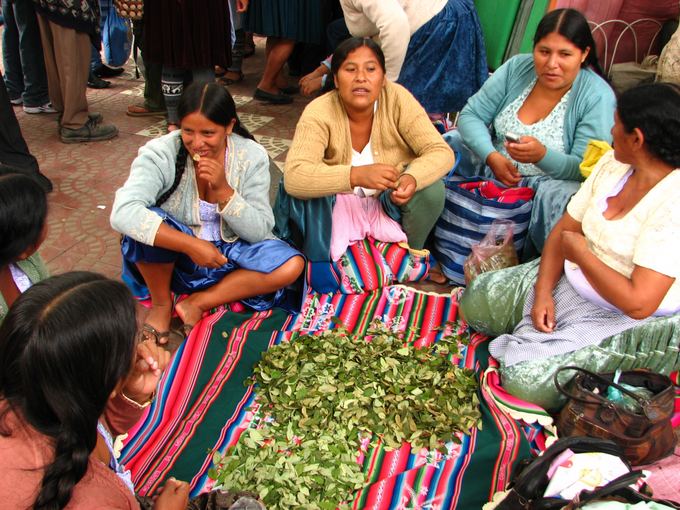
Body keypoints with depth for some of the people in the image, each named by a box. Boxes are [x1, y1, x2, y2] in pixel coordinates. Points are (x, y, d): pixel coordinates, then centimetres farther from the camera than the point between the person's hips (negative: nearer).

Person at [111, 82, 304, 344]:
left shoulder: (251, 156, -13)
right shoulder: (160, 153, -19)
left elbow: (259, 232, -14)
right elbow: (122, 213, -34)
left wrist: (223, 190, -29)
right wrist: (191, 245, -39)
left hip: (228, 253, 2)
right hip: (174, 254, -1)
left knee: (292, 266, -22)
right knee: (147, 220, -33)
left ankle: (197, 303, -12)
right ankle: (161, 304, -6)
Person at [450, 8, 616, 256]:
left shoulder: (597, 97, -15)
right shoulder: (517, 67, -4)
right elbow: (471, 115, -4)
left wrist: (542, 155, -39)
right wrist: (492, 156, -21)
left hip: (553, 178, -4)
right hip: (493, 161, 5)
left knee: (560, 198, -38)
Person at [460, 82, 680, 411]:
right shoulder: (613, 164, 0)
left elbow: (639, 303, -30)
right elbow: (563, 229, 5)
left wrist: (579, 250, -18)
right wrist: (543, 292, -8)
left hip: (622, 321, -8)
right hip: (569, 283, 8)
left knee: (524, 377, -25)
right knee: (476, 297, 5)